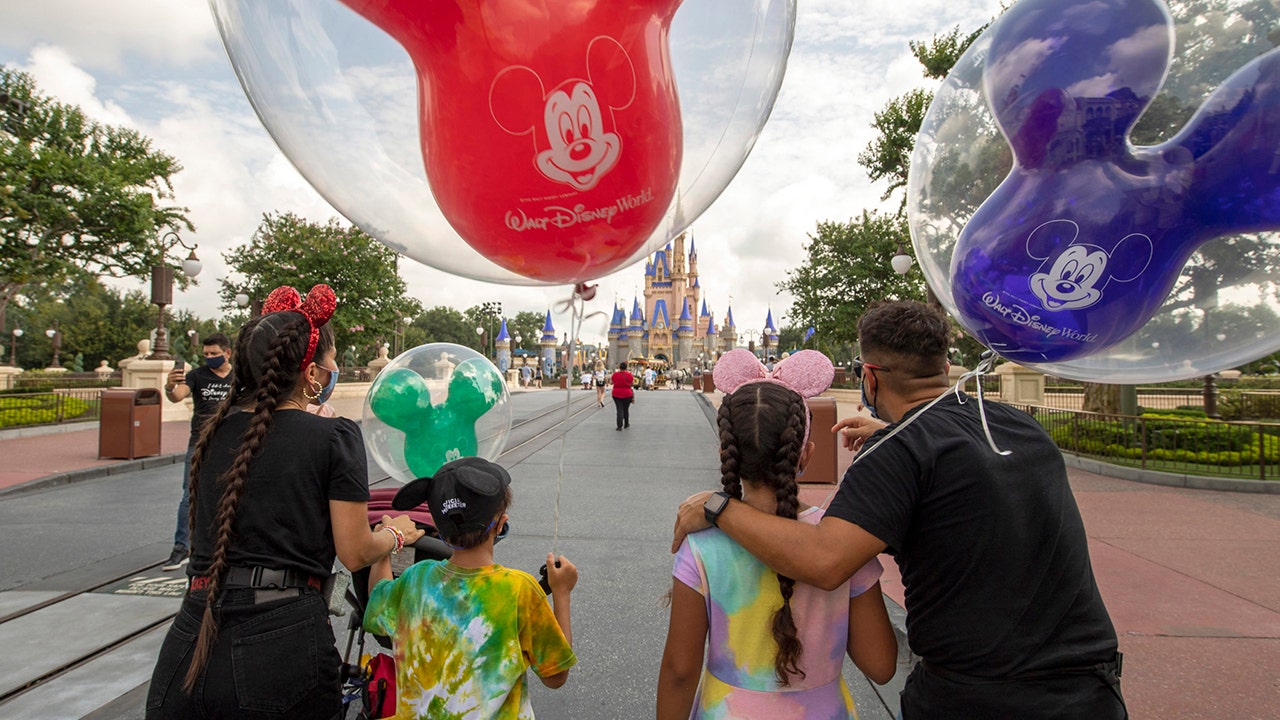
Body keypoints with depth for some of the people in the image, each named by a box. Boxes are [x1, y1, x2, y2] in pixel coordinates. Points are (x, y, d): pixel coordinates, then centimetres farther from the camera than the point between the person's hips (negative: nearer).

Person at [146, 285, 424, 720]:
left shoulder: (216, 431, 6)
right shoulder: (334, 437, -10)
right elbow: (355, 553, -7)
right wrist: (397, 533, 14)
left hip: (191, 637, 5)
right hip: (283, 644, -4)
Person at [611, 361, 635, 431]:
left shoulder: (615, 374, -5)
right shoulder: (629, 375, -6)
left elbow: (611, 382, 7)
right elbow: (633, 384, 3)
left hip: (616, 394, 0)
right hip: (627, 394, 0)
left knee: (619, 410, 0)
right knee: (626, 409, 16)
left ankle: (620, 426, -10)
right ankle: (626, 424, 30)